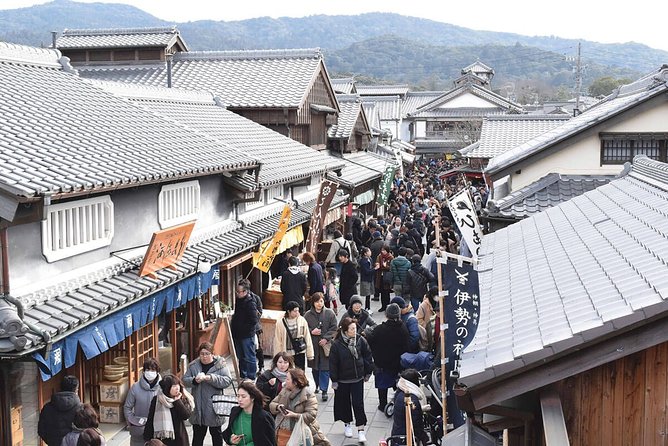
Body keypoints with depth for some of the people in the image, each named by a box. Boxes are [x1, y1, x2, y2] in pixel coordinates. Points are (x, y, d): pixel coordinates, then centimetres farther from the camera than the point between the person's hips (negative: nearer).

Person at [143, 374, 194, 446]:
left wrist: (177, 401, -12)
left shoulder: (183, 399, 2)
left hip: (179, 440, 1)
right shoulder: (156, 400, -1)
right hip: (161, 440, 0)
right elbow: (150, 421, 3)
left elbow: (186, 415, -15)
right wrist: (148, 440, 2)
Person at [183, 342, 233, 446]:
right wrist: (194, 380, -18)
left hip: (214, 407, -2)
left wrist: (209, 377, -27)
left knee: (216, 434, 14)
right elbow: (185, 380, 3)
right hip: (198, 407, 3)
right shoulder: (193, 365, 3)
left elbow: (227, 380, -17)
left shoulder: (220, 365, -8)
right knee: (198, 434, 13)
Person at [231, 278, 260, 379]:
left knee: (249, 358, 2)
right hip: (238, 334, 9)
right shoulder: (239, 300, 6)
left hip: (247, 335, -9)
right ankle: (242, 377, 32)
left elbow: (254, 321, -23)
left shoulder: (250, 303, -21)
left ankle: (251, 378, 11)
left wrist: (243, 328, -16)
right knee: (241, 357, 19)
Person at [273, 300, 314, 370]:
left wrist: (310, 354, 2)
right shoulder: (280, 323, -6)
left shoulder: (302, 320, -3)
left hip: (300, 354, 1)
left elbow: (307, 338, 2)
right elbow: (277, 341, -1)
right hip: (287, 354, -1)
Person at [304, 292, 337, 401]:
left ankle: (324, 390, 1)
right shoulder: (308, 315, 1)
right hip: (313, 345, 2)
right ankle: (317, 386, 33)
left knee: (325, 368, -4)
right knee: (315, 368, 13)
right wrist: (311, 331, -12)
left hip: (326, 344, -2)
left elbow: (334, 328, -2)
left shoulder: (330, 313, -2)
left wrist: (326, 338, -11)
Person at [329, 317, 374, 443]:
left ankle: (361, 429, 3)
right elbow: (333, 363, -9)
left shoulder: (361, 340, -7)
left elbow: (368, 356, 4)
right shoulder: (337, 344, -15)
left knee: (358, 404, -1)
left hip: (358, 378, 1)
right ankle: (347, 424, 34)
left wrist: (368, 372, 7)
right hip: (342, 379, -1)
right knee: (345, 402, 14)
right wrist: (334, 380, -6)